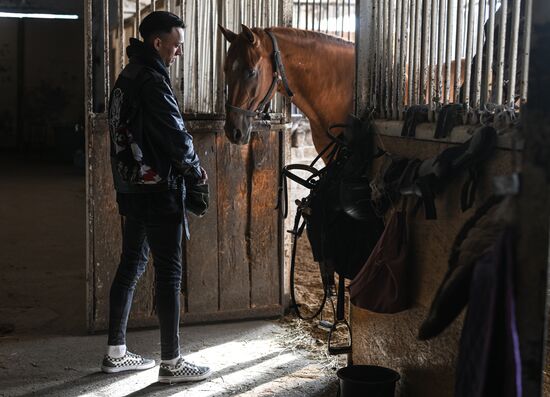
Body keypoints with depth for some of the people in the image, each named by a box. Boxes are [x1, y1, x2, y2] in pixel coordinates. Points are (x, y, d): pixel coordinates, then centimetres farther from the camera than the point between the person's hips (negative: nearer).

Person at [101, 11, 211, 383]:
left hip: (131, 185, 10)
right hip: (158, 188, -10)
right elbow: (176, 135, -18)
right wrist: (196, 170, -1)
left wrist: (184, 167, 12)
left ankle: (116, 352, 23)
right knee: (170, 272, -3)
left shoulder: (127, 76, 14)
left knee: (131, 265, 15)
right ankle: (171, 363, 5)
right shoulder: (153, 80, -16)